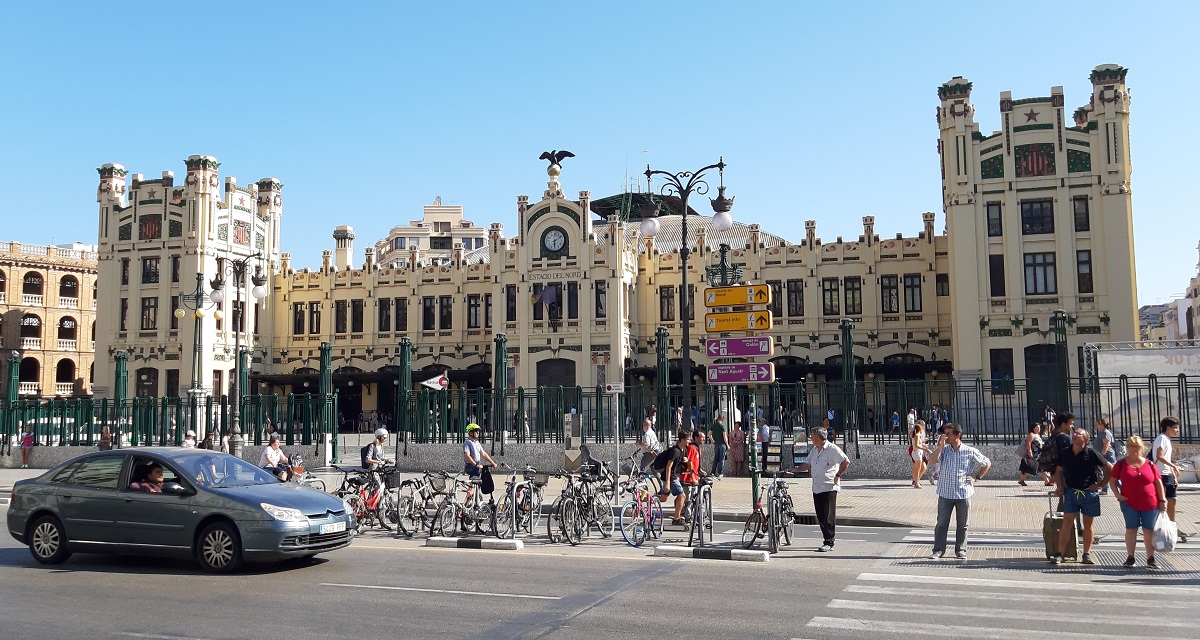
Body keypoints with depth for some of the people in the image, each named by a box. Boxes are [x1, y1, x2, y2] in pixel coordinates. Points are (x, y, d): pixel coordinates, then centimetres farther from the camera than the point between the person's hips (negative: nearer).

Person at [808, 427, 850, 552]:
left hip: (829, 488, -8)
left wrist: (837, 476, -12)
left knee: (828, 517, -5)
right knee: (820, 516, 8)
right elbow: (808, 465, 26)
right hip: (816, 488, 8)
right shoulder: (814, 450, 15)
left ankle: (829, 543, 0)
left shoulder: (832, 449, -11)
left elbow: (846, 462, -14)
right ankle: (827, 540, 17)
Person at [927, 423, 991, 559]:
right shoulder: (943, 450, 3)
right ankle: (938, 550, 7)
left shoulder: (970, 451, 0)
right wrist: (940, 446, -17)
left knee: (962, 525, 8)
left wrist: (976, 477, 4)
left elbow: (987, 463, 11)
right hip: (945, 493, 1)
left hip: (963, 493, 0)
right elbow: (932, 461, -14)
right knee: (942, 523, 0)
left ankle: (961, 550, 20)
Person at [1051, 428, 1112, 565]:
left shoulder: (1091, 453, -7)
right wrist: (1060, 487, 4)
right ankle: (1059, 554, -4)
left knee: (1088, 523, 7)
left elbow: (1110, 469, -2)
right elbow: (1058, 471, 17)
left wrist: (1100, 485, -4)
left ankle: (1086, 554, 18)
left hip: (1089, 493, -1)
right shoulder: (1065, 454, 3)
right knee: (1067, 521, -4)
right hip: (1071, 492, 2)